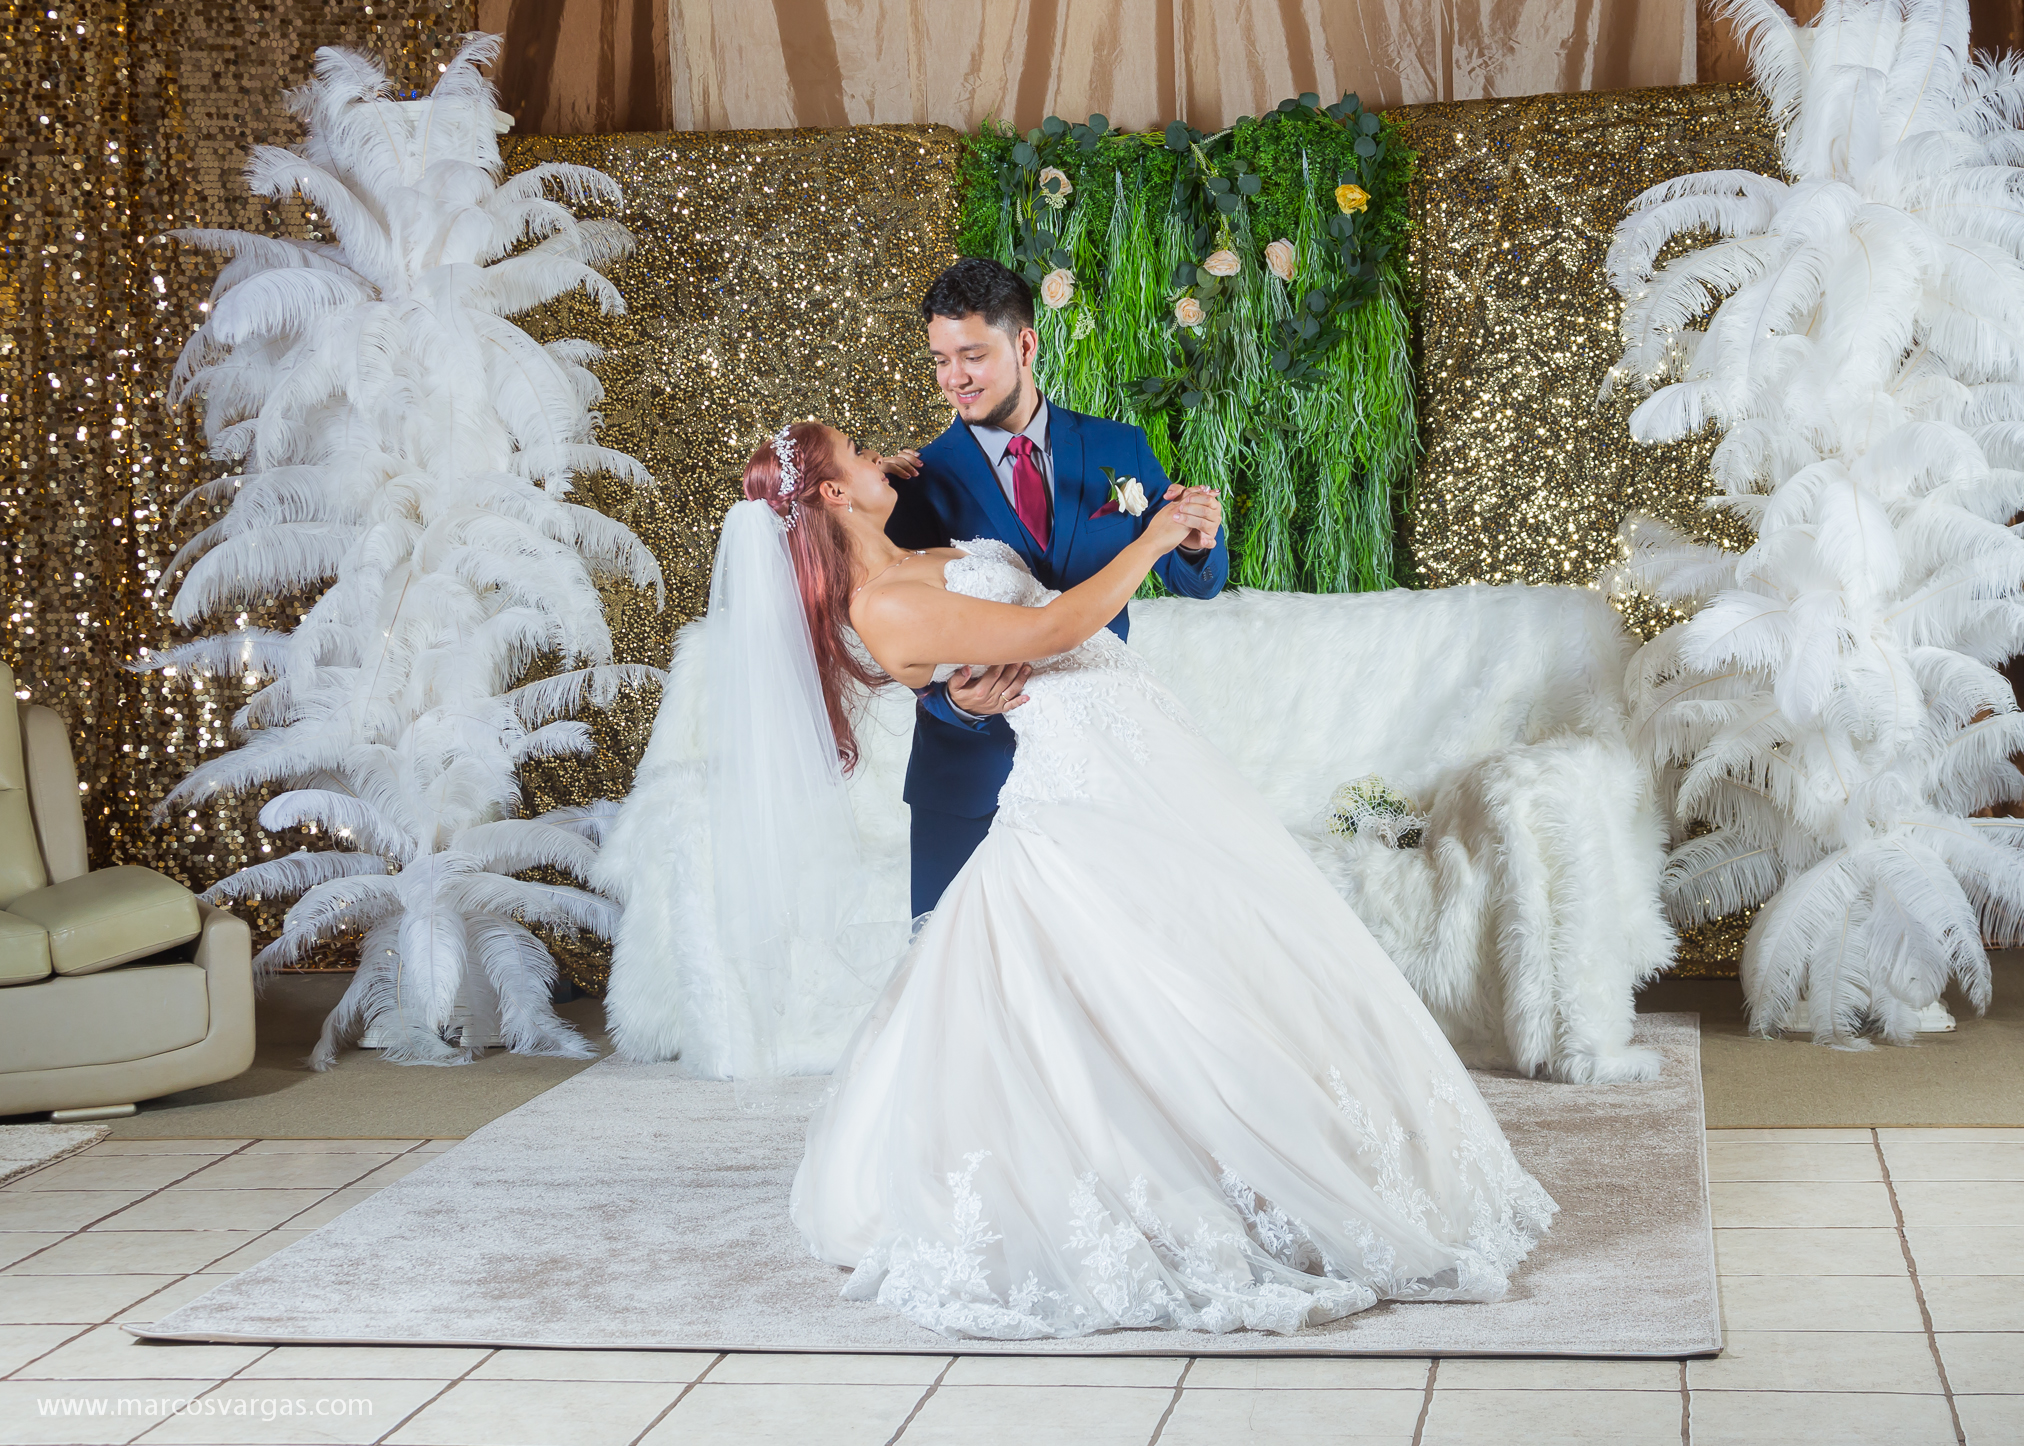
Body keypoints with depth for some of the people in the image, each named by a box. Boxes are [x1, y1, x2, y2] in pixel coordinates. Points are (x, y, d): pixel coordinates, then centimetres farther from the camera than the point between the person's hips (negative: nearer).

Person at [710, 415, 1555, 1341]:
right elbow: (1046, 631, -18)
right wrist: (1150, 541, -9)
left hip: (1141, 756, 10)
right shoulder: (883, 609, -17)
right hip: (1089, 786, -10)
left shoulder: (911, 563, 13)